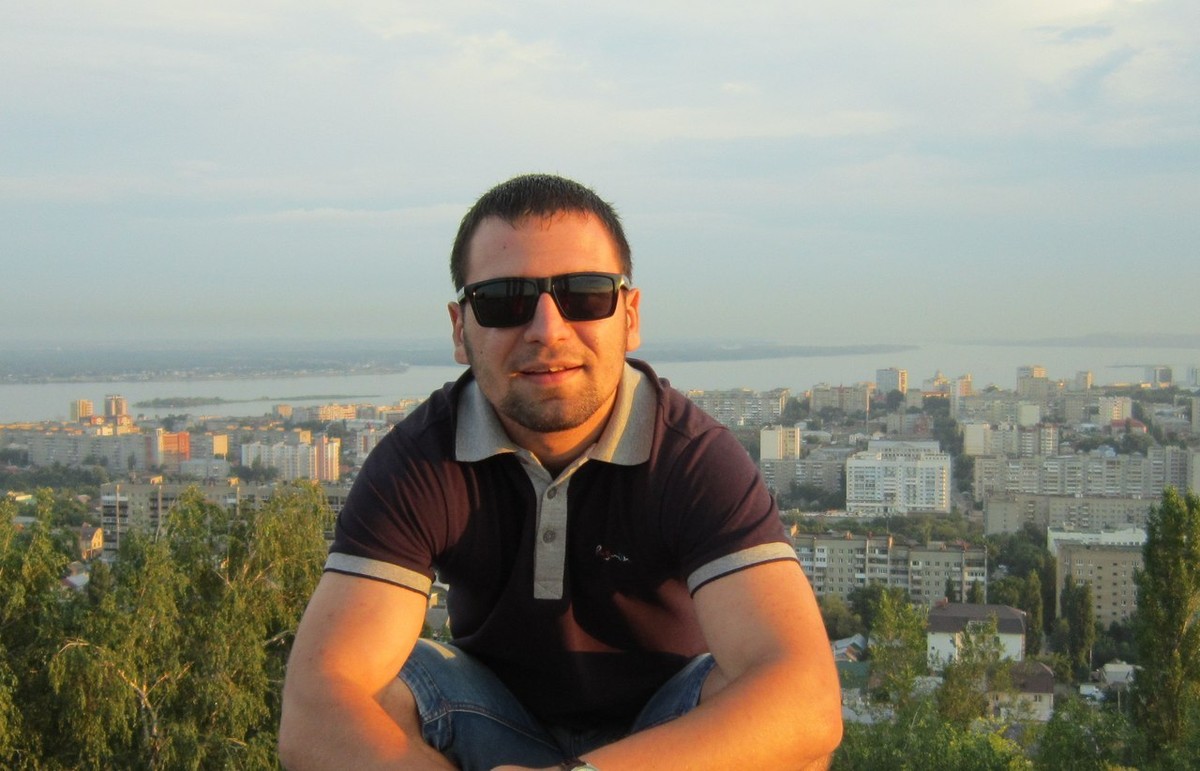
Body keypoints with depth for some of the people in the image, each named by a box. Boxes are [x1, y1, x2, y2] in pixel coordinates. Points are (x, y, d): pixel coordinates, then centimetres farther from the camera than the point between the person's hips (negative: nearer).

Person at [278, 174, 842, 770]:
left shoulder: (696, 457, -25)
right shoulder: (418, 463, -21)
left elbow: (806, 706, -39)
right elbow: (313, 720, -32)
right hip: (494, 715, 1)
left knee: (743, 696, -33)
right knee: (371, 689, -28)